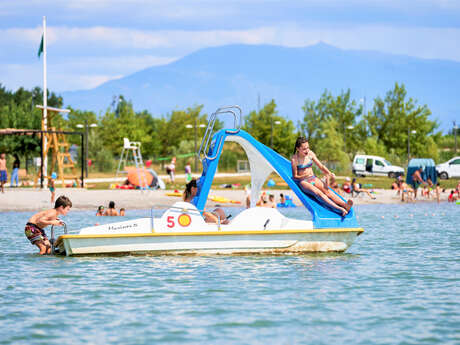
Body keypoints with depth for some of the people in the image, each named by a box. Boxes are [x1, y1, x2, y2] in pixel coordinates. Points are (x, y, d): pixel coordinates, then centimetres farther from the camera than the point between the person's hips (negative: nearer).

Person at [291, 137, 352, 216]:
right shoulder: (294, 159, -13)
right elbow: (295, 176, -7)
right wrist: (305, 176, -22)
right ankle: (339, 209, -47)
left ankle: (345, 205, -42)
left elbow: (321, 166, 6)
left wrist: (329, 173, -11)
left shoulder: (310, 154, 2)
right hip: (302, 181, -5)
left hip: (313, 178, 5)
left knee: (327, 191, -22)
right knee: (319, 193, -30)